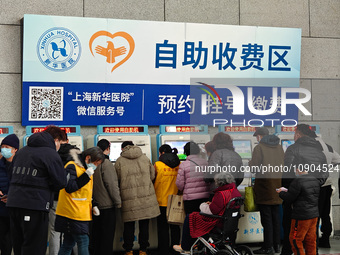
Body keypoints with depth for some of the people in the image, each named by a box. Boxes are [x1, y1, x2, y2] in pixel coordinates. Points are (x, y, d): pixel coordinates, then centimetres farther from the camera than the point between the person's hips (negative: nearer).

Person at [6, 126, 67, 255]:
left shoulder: (21, 151, 17)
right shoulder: (51, 154, -7)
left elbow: (12, 174, 24)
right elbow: (60, 182, -10)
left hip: (13, 203, 8)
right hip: (35, 205, -8)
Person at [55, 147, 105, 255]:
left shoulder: (86, 168, 18)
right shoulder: (72, 167, -12)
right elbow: (69, 188, -21)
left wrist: (92, 206, 14)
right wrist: (87, 175, -22)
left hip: (82, 214, 9)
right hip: (74, 213, -9)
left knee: (69, 243, 10)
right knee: (83, 242, -8)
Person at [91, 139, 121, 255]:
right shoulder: (106, 163, -15)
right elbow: (112, 184, -16)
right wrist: (118, 202, -9)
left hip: (96, 205, 8)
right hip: (107, 204, -8)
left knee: (96, 234, 15)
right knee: (107, 236, -1)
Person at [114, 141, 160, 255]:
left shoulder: (119, 161, -2)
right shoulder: (145, 158, 7)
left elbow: (116, 181, 3)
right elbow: (152, 176, 12)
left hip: (128, 199, -2)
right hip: (146, 197, 2)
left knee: (129, 225, 8)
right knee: (144, 224, 10)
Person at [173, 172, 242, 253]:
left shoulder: (221, 194, -26)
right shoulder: (236, 192, 3)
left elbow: (211, 211, -24)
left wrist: (203, 205, -4)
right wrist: (212, 204, 11)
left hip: (218, 223, -10)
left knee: (189, 218, 8)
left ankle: (185, 248, 18)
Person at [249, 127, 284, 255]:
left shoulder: (259, 147, -10)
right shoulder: (279, 147, 10)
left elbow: (254, 166, -13)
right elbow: (282, 165, 15)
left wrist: (250, 163, 8)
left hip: (265, 184, -7)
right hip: (277, 185, 7)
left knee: (266, 217, -3)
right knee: (276, 216, 12)